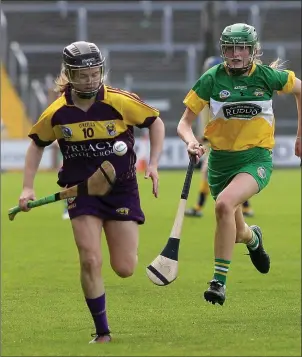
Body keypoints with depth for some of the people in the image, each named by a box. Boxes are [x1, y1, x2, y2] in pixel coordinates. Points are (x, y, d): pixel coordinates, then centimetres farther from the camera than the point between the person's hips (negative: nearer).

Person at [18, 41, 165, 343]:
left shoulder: (120, 102, -14)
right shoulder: (57, 113, -7)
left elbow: (155, 122, 1)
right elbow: (37, 144, 10)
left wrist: (153, 164, -7)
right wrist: (28, 188, 3)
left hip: (122, 189, -1)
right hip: (81, 191, 1)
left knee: (124, 269, -2)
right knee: (90, 261, -16)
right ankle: (102, 333, 0)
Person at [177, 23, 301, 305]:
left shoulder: (267, 76, -8)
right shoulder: (212, 79, -7)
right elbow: (184, 123, -4)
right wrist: (191, 141, -26)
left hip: (256, 159, -3)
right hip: (220, 161, 3)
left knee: (224, 204, -32)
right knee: (236, 233, 13)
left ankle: (219, 282, -27)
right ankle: (252, 237, 55)